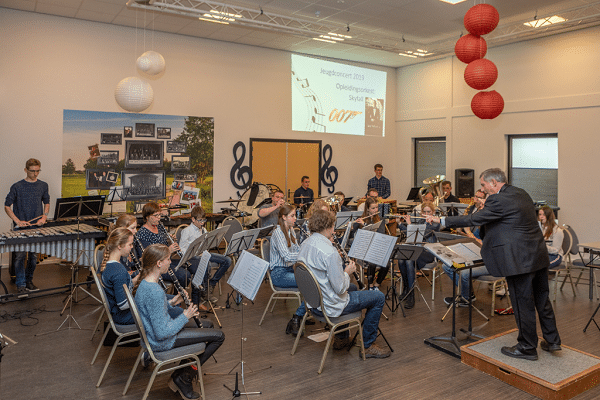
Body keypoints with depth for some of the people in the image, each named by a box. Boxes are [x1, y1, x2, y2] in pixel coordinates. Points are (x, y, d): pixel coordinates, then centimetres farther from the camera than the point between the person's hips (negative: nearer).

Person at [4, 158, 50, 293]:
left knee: (34, 256, 10)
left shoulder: (43, 186, 6)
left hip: (36, 227, 3)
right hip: (20, 228, -3)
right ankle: (20, 284, 5)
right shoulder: (17, 187, -5)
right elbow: (7, 206, -1)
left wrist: (44, 217, 0)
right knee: (20, 256, -4)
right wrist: (18, 221, -14)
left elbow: (46, 203, 18)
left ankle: (29, 280, 25)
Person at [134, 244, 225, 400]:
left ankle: (182, 375, 24)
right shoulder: (155, 292, -33)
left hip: (151, 333, 10)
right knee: (218, 336, -4)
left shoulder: (144, 282, -3)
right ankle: (183, 378, 9)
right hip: (161, 342, -10)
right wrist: (185, 316, -18)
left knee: (207, 324, 22)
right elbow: (162, 333, -30)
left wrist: (170, 302, 0)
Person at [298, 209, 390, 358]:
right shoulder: (329, 252, -29)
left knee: (353, 287, 35)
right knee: (379, 297, 4)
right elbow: (340, 288, -27)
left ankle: (341, 338, 39)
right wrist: (347, 271, -9)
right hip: (330, 306, -9)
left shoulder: (305, 245, -1)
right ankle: (368, 345, 15)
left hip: (313, 301, 9)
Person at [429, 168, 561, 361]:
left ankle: (527, 348, 17)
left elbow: (473, 219, -16)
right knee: (542, 299, 19)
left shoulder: (498, 201, -18)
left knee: (523, 303, 4)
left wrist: (441, 220, -9)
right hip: (539, 256, 9)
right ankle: (552, 341, 31)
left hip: (520, 260, -9)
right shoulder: (521, 193, 11)